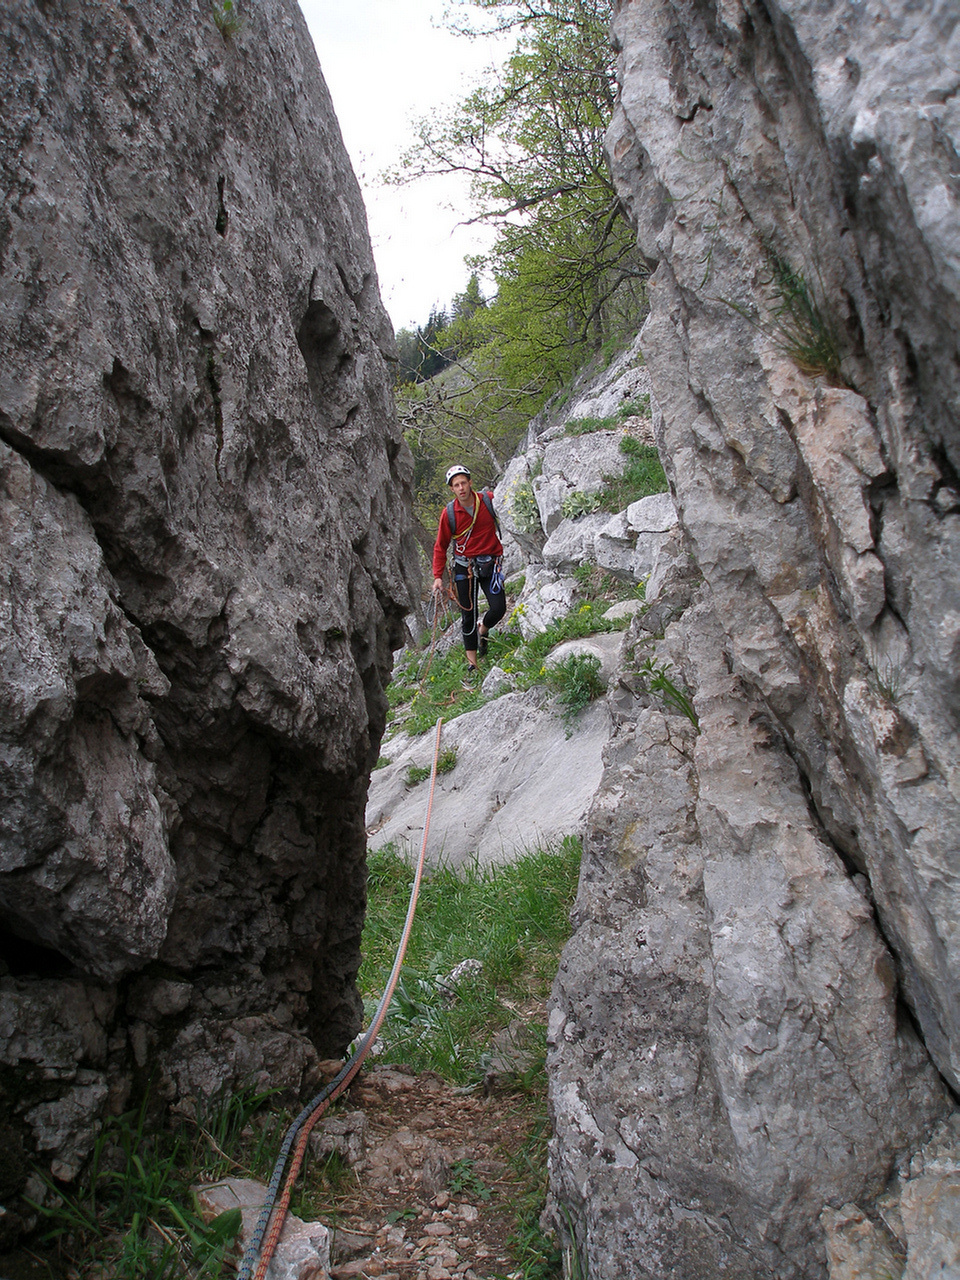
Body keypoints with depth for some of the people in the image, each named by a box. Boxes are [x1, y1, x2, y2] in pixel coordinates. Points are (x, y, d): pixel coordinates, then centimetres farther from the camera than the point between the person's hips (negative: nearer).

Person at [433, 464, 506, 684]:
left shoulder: (489, 500, -8)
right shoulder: (449, 513, -7)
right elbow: (440, 547, 1)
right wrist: (438, 576, -5)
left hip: (490, 564, 0)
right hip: (464, 567, 0)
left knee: (499, 609, -13)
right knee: (468, 616, 0)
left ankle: (483, 629, 24)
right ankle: (473, 666, 9)